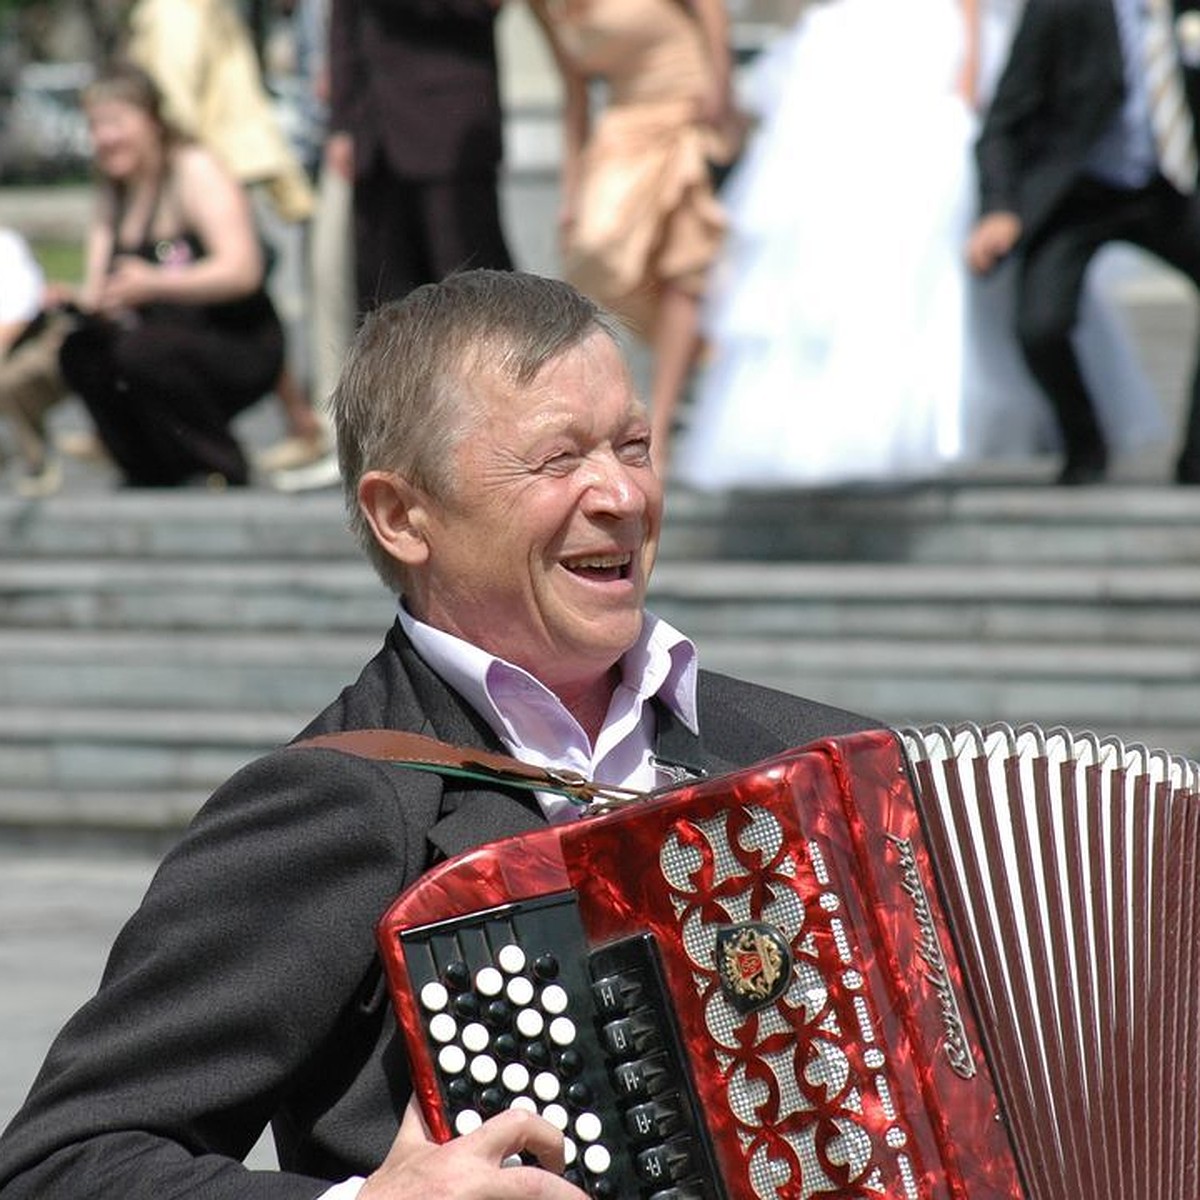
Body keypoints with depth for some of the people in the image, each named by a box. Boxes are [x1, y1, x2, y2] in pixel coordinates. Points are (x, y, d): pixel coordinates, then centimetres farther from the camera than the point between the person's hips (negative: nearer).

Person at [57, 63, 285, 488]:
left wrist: (153, 284, -36)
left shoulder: (197, 173, -11)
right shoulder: (114, 195, 11)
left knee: (141, 353, -33)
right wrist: (80, 302, -19)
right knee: (80, 350, -18)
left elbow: (243, 271, -24)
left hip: (241, 349, -7)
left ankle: (224, 469, -12)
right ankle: (153, 473, 0)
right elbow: (98, 293, 6)